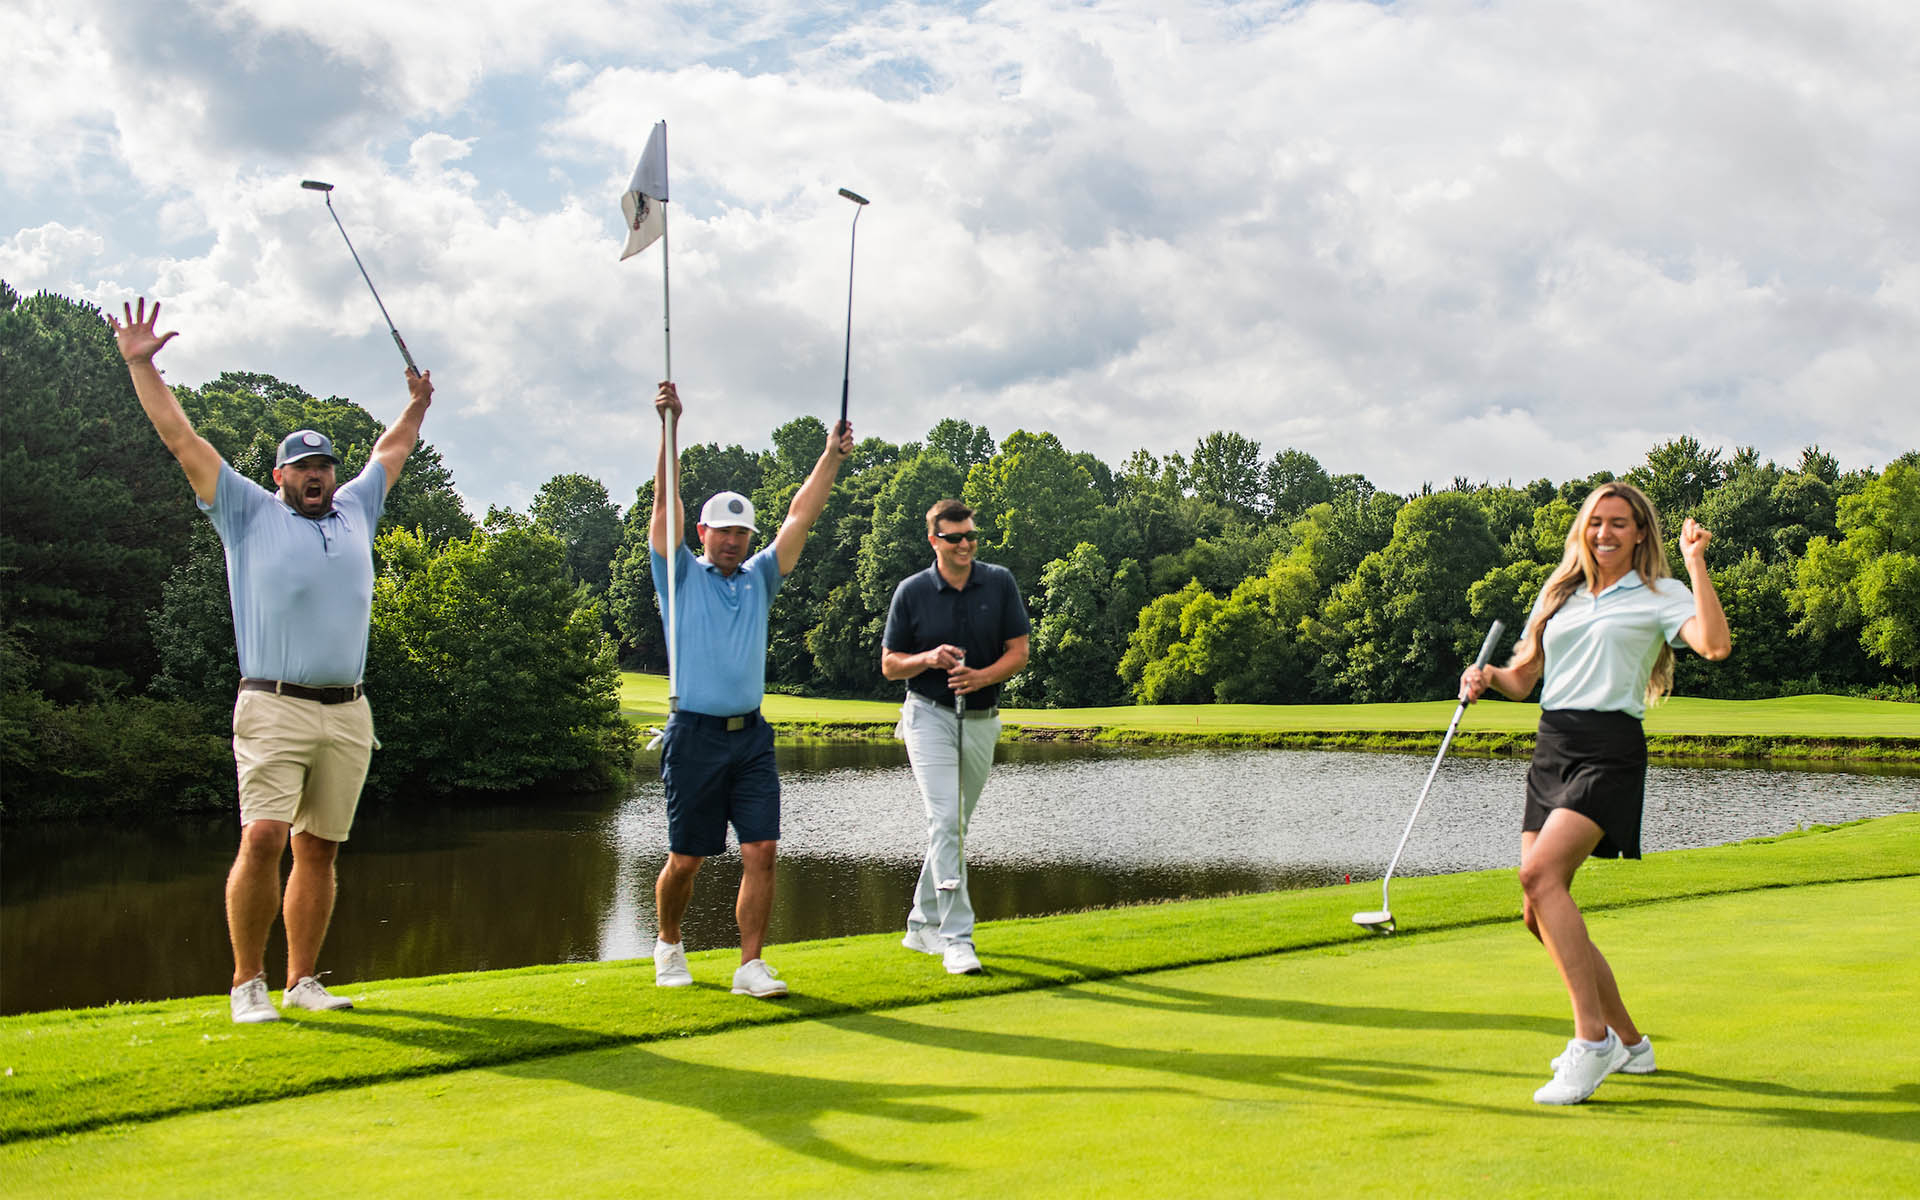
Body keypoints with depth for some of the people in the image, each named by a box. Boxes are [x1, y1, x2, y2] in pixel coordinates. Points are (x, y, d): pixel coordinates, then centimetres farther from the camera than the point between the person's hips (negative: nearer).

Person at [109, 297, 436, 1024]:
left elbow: (390, 452, 37)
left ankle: (302, 979, 11)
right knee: (263, 839, -15)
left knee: (319, 849, 5)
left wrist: (417, 406, 45)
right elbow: (180, 438, 9)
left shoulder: (355, 512, 19)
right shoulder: (248, 513, 9)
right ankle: (246, 982, -5)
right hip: (274, 709, -4)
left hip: (348, 713, 4)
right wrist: (140, 364, 8)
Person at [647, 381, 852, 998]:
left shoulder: (759, 578, 14)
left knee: (761, 850, -6)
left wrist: (832, 456, 3)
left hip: (752, 736, 3)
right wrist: (669, 427, -12)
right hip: (695, 735, -3)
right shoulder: (682, 575, 4)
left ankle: (751, 965, -2)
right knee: (686, 858, 4)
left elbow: (800, 516, 10)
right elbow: (665, 504, -5)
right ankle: (668, 944, 28)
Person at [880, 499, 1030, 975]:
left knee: (955, 826, 11)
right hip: (929, 716, -3)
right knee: (946, 821, -16)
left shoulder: (1000, 583, 0)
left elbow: (1019, 651, 0)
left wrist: (983, 676, -19)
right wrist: (930, 658, -19)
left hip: (982, 719, 4)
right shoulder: (911, 592, -5)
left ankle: (922, 925, 25)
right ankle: (956, 938, -17)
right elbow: (890, 664, 1)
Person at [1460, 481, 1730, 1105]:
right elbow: (1524, 676, 23)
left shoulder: (1660, 595, 4)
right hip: (1551, 747, 7)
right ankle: (1628, 1041, 19)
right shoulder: (1560, 594, 20)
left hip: (1610, 749, -7)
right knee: (1539, 912, 3)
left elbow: (1715, 644, -16)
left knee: (1540, 872, -27)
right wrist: (1487, 676, 2)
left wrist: (1695, 561, -14)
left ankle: (1592, 1037, -23)